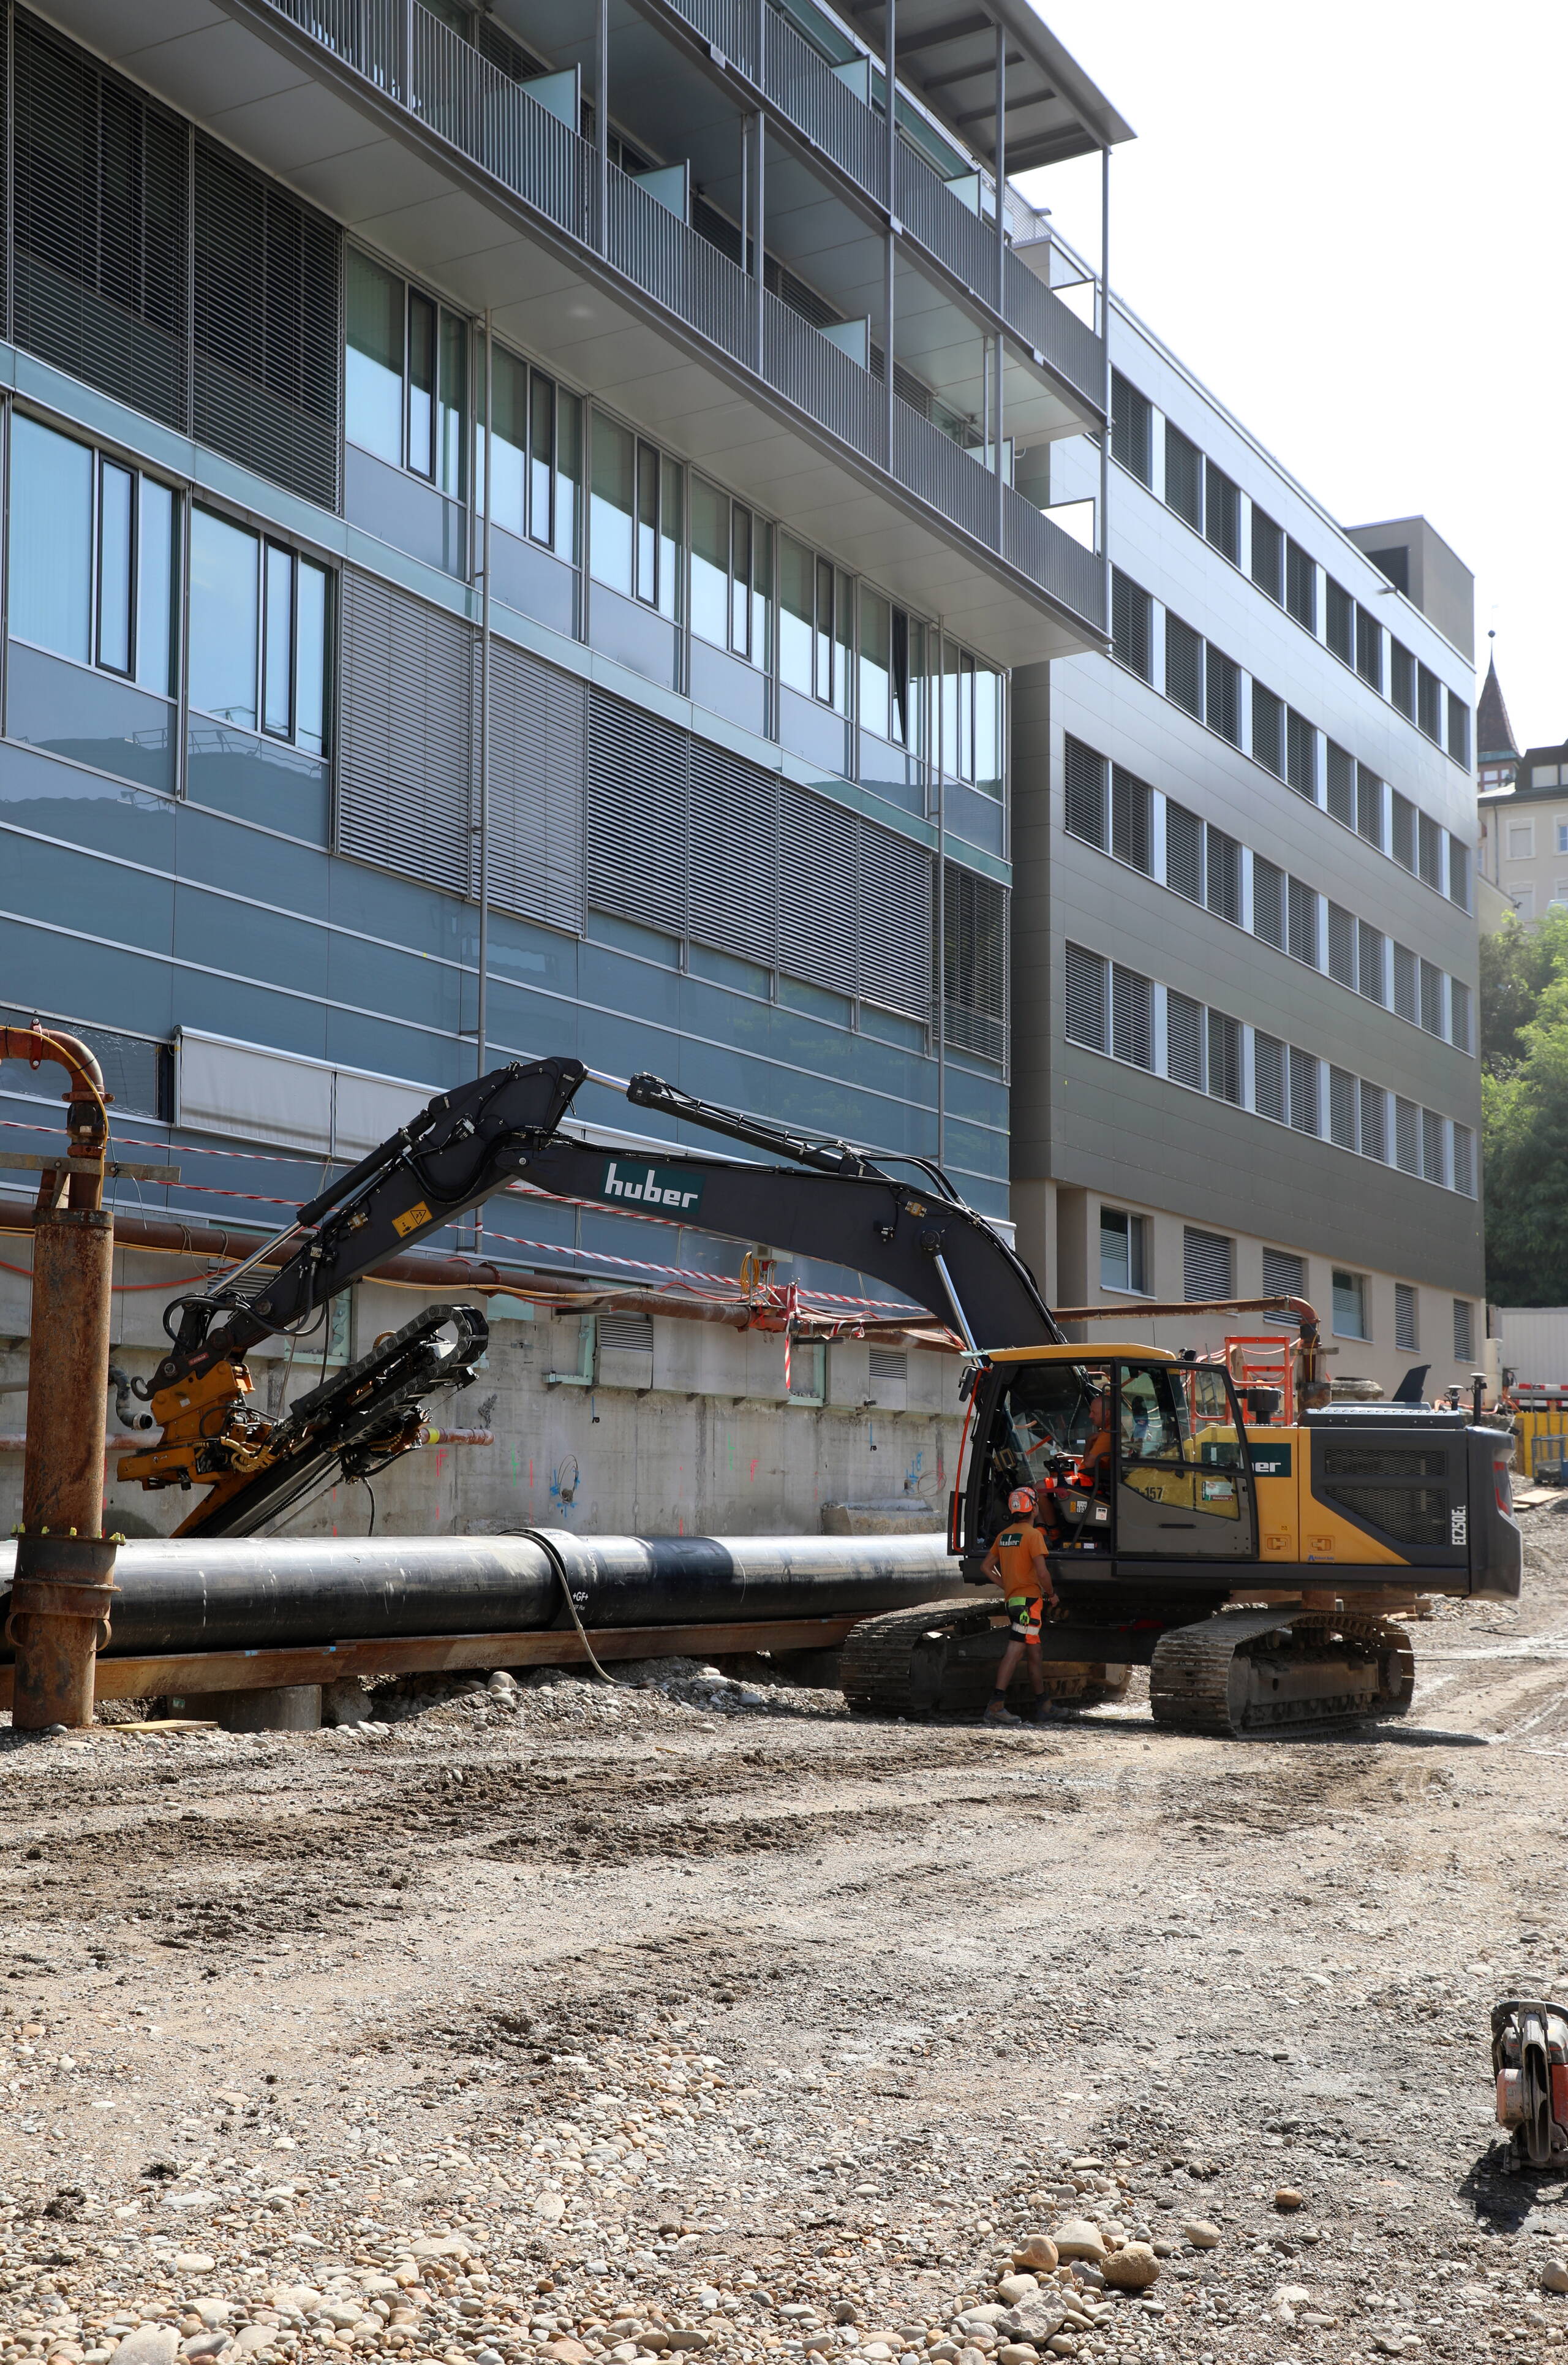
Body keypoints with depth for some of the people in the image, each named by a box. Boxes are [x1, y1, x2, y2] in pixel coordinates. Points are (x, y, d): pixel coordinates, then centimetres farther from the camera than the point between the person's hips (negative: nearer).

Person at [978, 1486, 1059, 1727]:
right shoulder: (1033, 1535, -12)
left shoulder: (1004, 1535, 12)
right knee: (1015, 1650, -12)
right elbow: (1042, 1572, -17)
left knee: (1035, 1653, 15)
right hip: (1030, 1599, -8)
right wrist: (1051, 1594, -1)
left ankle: (1042, 1705, 22)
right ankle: (996, 1705, -19)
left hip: (1012, 1599, 8)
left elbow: (986, 1566, 17)